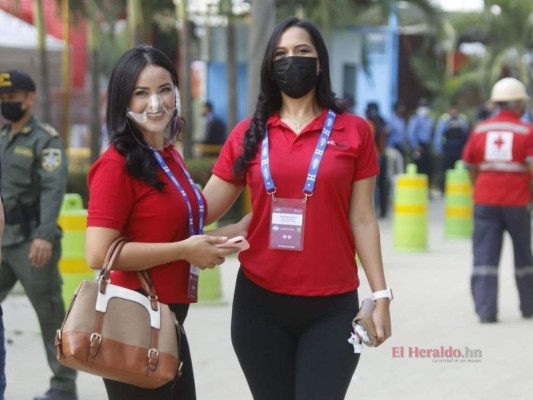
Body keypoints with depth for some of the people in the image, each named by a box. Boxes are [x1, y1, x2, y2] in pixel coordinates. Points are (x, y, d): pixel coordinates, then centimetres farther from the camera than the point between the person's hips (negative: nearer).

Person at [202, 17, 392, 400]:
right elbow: (203, 210, 3)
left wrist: (381, 295, -1)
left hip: (331, 307, -2)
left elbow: (362, 220, 2)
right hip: (260, 303, 2)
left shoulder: (353, 131, 2)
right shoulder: (249, 134, 5)